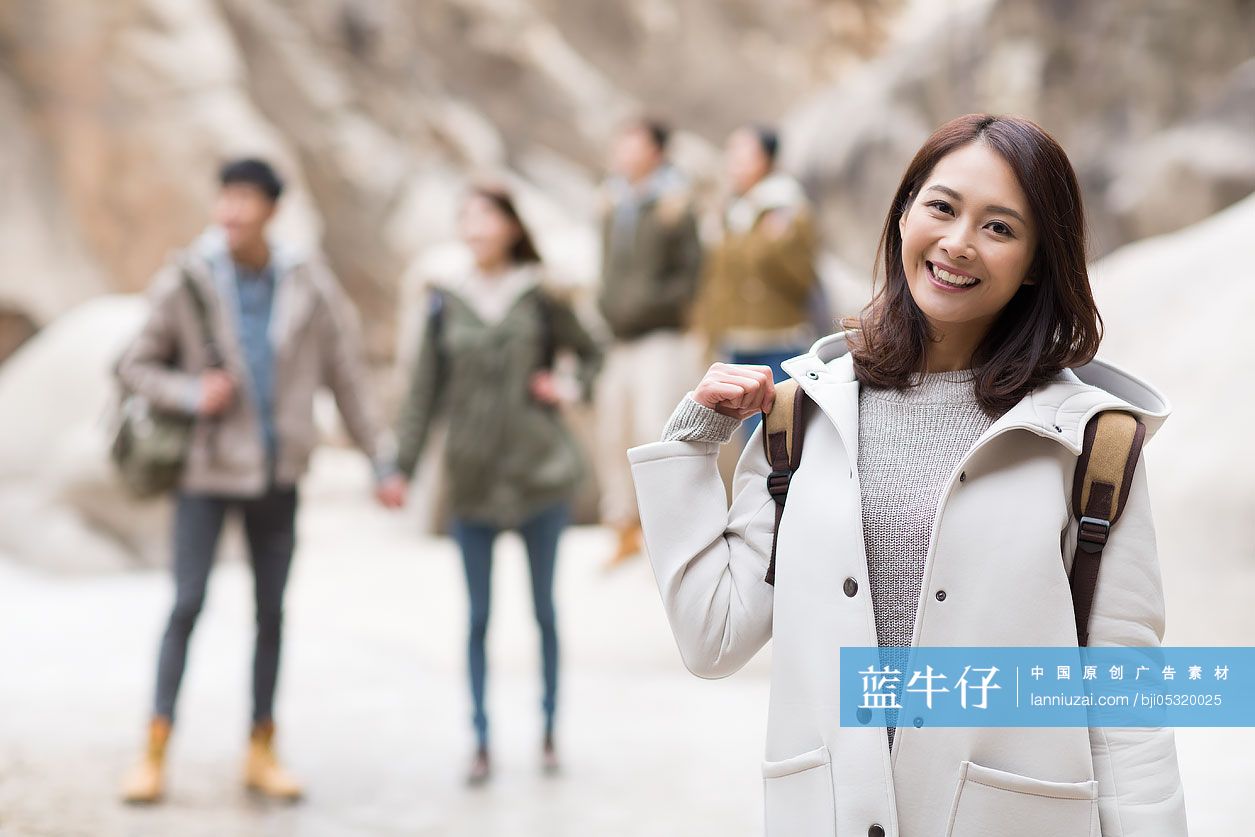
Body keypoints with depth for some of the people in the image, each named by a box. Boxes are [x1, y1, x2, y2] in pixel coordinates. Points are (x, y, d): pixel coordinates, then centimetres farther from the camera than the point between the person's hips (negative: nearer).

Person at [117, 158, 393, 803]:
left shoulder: (307, 285, -2)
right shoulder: (187, 280, -7)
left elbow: (346, 374, 4)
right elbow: (135, 365, 0)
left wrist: (379, 459, 4)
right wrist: (192, 394, -17)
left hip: (278, 470, 3)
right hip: (207, 467, -2)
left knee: (271, 611, 9)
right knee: (187, 605, -6)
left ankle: (261, 751, 19)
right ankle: (155, 751, 2)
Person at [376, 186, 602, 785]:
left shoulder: (538, 297, 0)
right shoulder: (446, 302, 3)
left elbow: (591, 353, 14)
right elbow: (425, 390, 4)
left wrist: (573, 387, -5)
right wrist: (402, 466, -1)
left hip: (540, 474, -1)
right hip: (472, 480, 1)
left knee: (544, 608, 9)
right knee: (477, 617, 4)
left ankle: (549, 732, 21)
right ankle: (481, 743, 11)